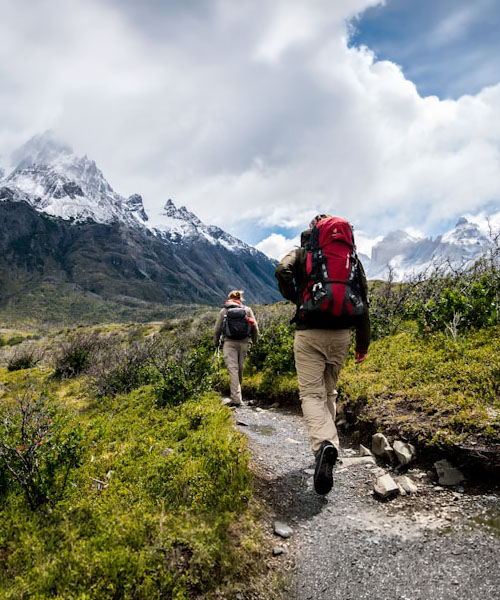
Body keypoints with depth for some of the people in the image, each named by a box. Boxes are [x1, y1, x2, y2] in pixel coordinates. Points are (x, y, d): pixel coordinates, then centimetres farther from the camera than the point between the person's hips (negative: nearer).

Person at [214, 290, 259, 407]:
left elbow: (217, 329, 6)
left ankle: (236, 399, -14)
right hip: (243, 343, 2)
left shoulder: (223, 311, 4)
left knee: (232, 369, -6)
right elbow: (255, 328, 6)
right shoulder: (247, 310, 8)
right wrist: (254, 341, 22)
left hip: (229, 343, -2)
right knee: (240, 369, 15)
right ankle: (237, 396, 29)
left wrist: (216, 343, 22)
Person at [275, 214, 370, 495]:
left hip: (309, 333, -3)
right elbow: (363, 300, 8)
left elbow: (282, 271, -16)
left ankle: (324, 444, -28)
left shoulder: (301, 253, 6)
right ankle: (328, 442, 23)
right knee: (329, 391, 19)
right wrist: (363, 342, 12)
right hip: (341, 334, 3)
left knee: (312, 393, -4)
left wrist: (296, 300, 1)